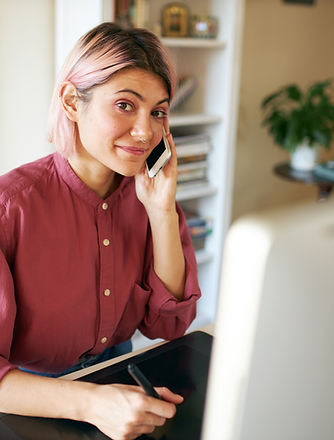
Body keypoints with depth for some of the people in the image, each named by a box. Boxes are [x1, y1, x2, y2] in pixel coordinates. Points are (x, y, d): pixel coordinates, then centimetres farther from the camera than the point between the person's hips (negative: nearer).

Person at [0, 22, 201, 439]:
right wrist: (89, 403, -32)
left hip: (118, 373, 4)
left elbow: (168, 325, -5)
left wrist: (162, 212, -14)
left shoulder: (149, 193, -3)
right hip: (36, 404, -3)